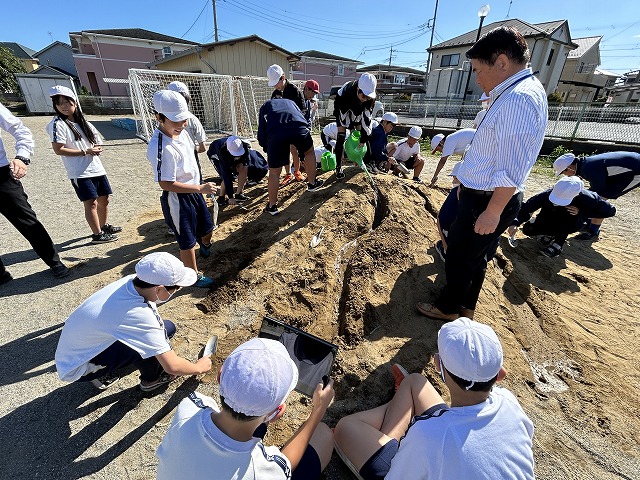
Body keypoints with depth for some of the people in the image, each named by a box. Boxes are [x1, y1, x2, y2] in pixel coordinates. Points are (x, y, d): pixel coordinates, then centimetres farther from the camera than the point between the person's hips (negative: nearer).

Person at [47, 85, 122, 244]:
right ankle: (97, 234, 3)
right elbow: (58, 149, -13)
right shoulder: (58, 124, -7)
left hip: (96, 168, 7)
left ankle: (104, 226, 33)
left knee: (104, 198, 14)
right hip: (79, 173, -7)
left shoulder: (83, 122, 13)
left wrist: (96, 149, -5)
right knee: (91, 202, -7)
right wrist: (85, 151, -16)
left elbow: (97, 144, 18)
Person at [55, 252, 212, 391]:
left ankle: (106, 373, 14)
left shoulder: (131, 281, -19)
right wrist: (198, 367, -12)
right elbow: (172, 366, -28)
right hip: (75, 370, -7)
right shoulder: (139, 315, -37)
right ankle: (151, 379, 4)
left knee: (167, 328, 0)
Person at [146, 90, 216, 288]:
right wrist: (200, 188, -27)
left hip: (194, 191, 8)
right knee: (188, 242, 7)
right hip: (177, 200, -8)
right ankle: (195, 276, 27)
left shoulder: (181, 132, -1)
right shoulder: (161, 148, -28)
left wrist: (200, 188, 20)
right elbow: (166, 184, -26)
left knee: (206, 226, 27)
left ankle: (205, 244, 60)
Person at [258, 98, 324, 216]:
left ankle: (272, 206, 19)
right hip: (299, 129, 2)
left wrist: (266, 149, 34)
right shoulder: (290, 102, 42)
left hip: (275, 134, -1)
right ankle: (312, 183, 40)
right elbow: (302, 118, 35)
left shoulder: (265, 106, 36)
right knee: (309, 151, 33)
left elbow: (261, 131, 24)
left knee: (274, 173, 10)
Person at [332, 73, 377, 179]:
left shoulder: (371, 97, -31)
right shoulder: (346, 93, -42)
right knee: (341, 136, -14)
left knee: (365, 134, -1)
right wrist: (351, 128, -19)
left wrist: (363, 138, -29)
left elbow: (367, 117, -29)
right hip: (342, 110, -4)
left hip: (357, 112, 4)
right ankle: (338, 167, -9)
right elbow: (344, 113, -29)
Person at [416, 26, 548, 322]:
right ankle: (465, 307, 40)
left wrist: (492, 212, -22)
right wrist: (469, 182, 20)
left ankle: (448, 308, 30)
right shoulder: (515, 93, 10)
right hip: (483, 194, 10)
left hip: (488, 201, -10)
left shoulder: (517, 99, -23)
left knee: (459, 257, 7)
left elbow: (511, 170, -27)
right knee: (474, 257, 21)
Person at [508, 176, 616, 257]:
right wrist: (515, 222, -48)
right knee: (528, 230, -16)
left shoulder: (586, 199, -34)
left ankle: (558, 244, -13)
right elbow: (528, 206, -32)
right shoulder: (548, 194, -35)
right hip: (549, 219, 2)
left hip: (572, 222, -2)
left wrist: (581, 212, -33)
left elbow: (610, 210, -20)